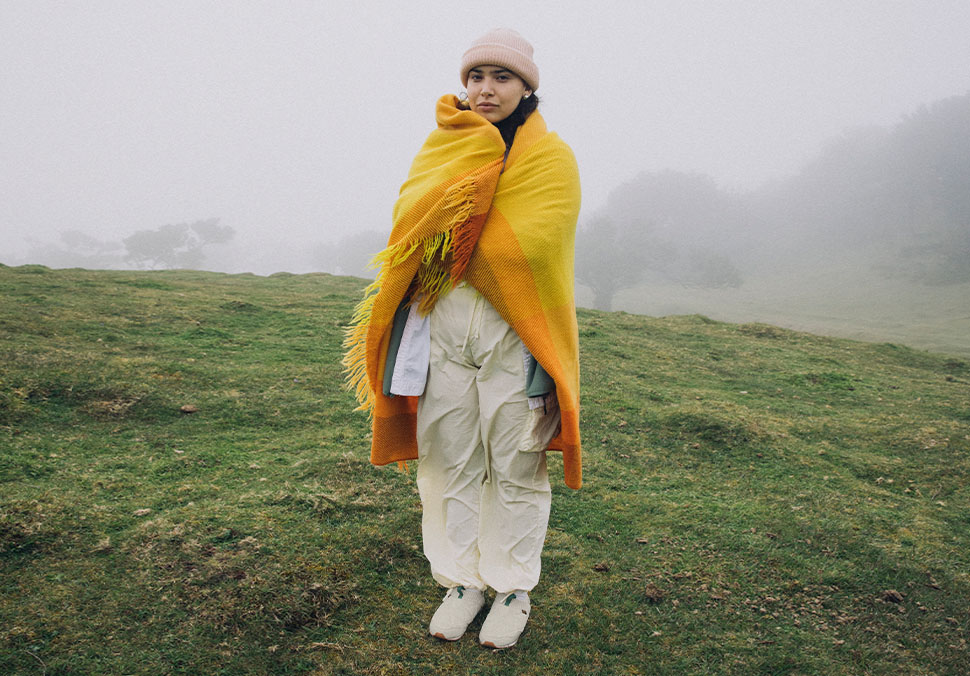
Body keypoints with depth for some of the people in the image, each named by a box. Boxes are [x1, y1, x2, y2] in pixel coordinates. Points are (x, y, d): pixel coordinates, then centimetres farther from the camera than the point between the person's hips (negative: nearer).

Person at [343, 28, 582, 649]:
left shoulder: (551, 157, 3)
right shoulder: (443, 148, 16)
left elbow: (525, 244, -12)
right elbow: (409, 216, -2)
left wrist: (444, 246, -6)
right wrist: (475, 155, -11)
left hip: (513, 334, -3)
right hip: (439, 328, 4)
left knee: (516, 466, 4)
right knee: (449, 460, 8)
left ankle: (514, 589, 21)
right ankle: (462, 581, 24)